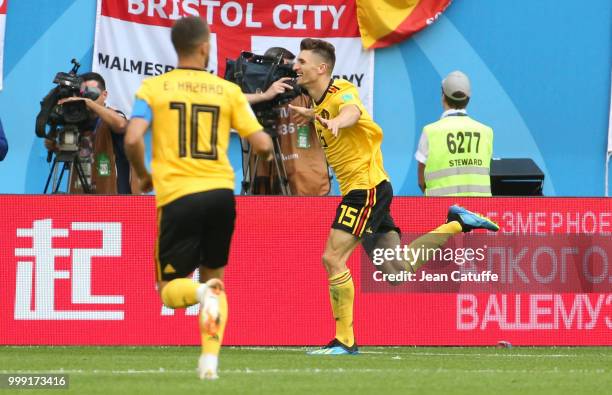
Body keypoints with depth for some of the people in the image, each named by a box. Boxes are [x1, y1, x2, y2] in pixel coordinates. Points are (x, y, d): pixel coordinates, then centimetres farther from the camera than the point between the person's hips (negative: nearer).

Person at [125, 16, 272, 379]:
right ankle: (210, 359, 2)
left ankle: (201, 292, -27)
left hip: (177, 197, -2)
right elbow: (262, 145, 2)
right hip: (220, 192, 2)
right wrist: (267, 150, 27)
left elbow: (133, 139, -11)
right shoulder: (228, 91, 5)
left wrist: (144, 175, 8)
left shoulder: (153, 88, 2)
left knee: (170, 290, 9)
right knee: (215, 278, 19)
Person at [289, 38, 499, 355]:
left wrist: (336, 121, -61)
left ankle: (345, 341, -10)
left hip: (367, 187, -10)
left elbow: (352, 112, -40)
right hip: (358, 190, 10)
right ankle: (456, 225, 17)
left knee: (332, 258, -14)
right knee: (397, 272, 7)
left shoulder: (341, 91, -14)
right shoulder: (321, 102, 14)